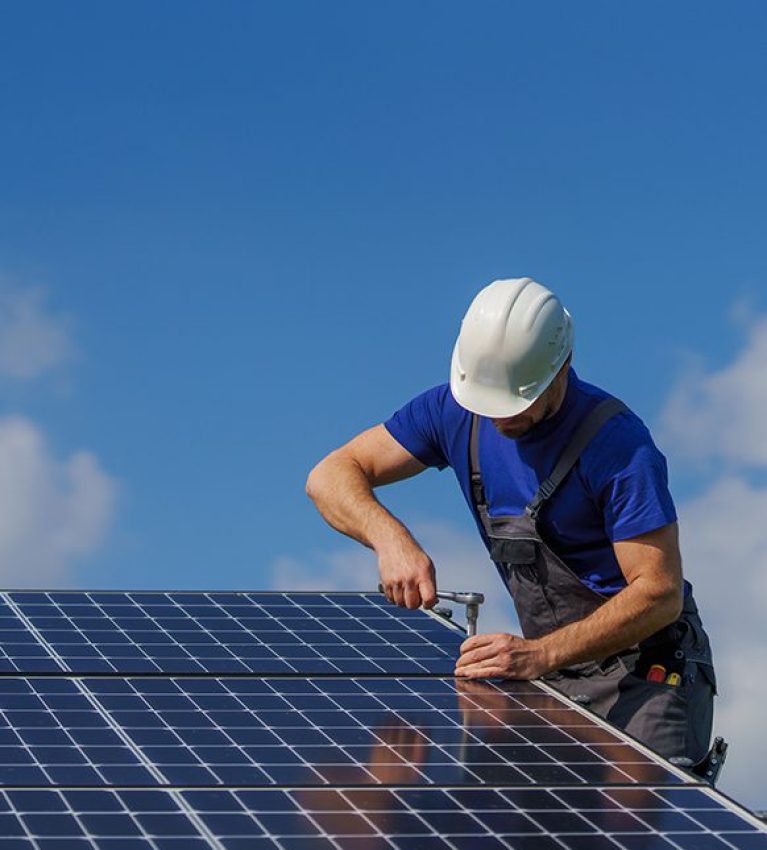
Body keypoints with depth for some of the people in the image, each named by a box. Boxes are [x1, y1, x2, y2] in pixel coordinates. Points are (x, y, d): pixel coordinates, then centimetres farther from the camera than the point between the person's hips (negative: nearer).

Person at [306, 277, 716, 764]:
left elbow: (660, 593, -23)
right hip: (551, 673, 6)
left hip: (645, 666, -6)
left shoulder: (619, 444, -21)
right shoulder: (458, 412, -3)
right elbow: (332, 477, -2)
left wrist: (541, 654, -33)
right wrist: (392, 540, -24)